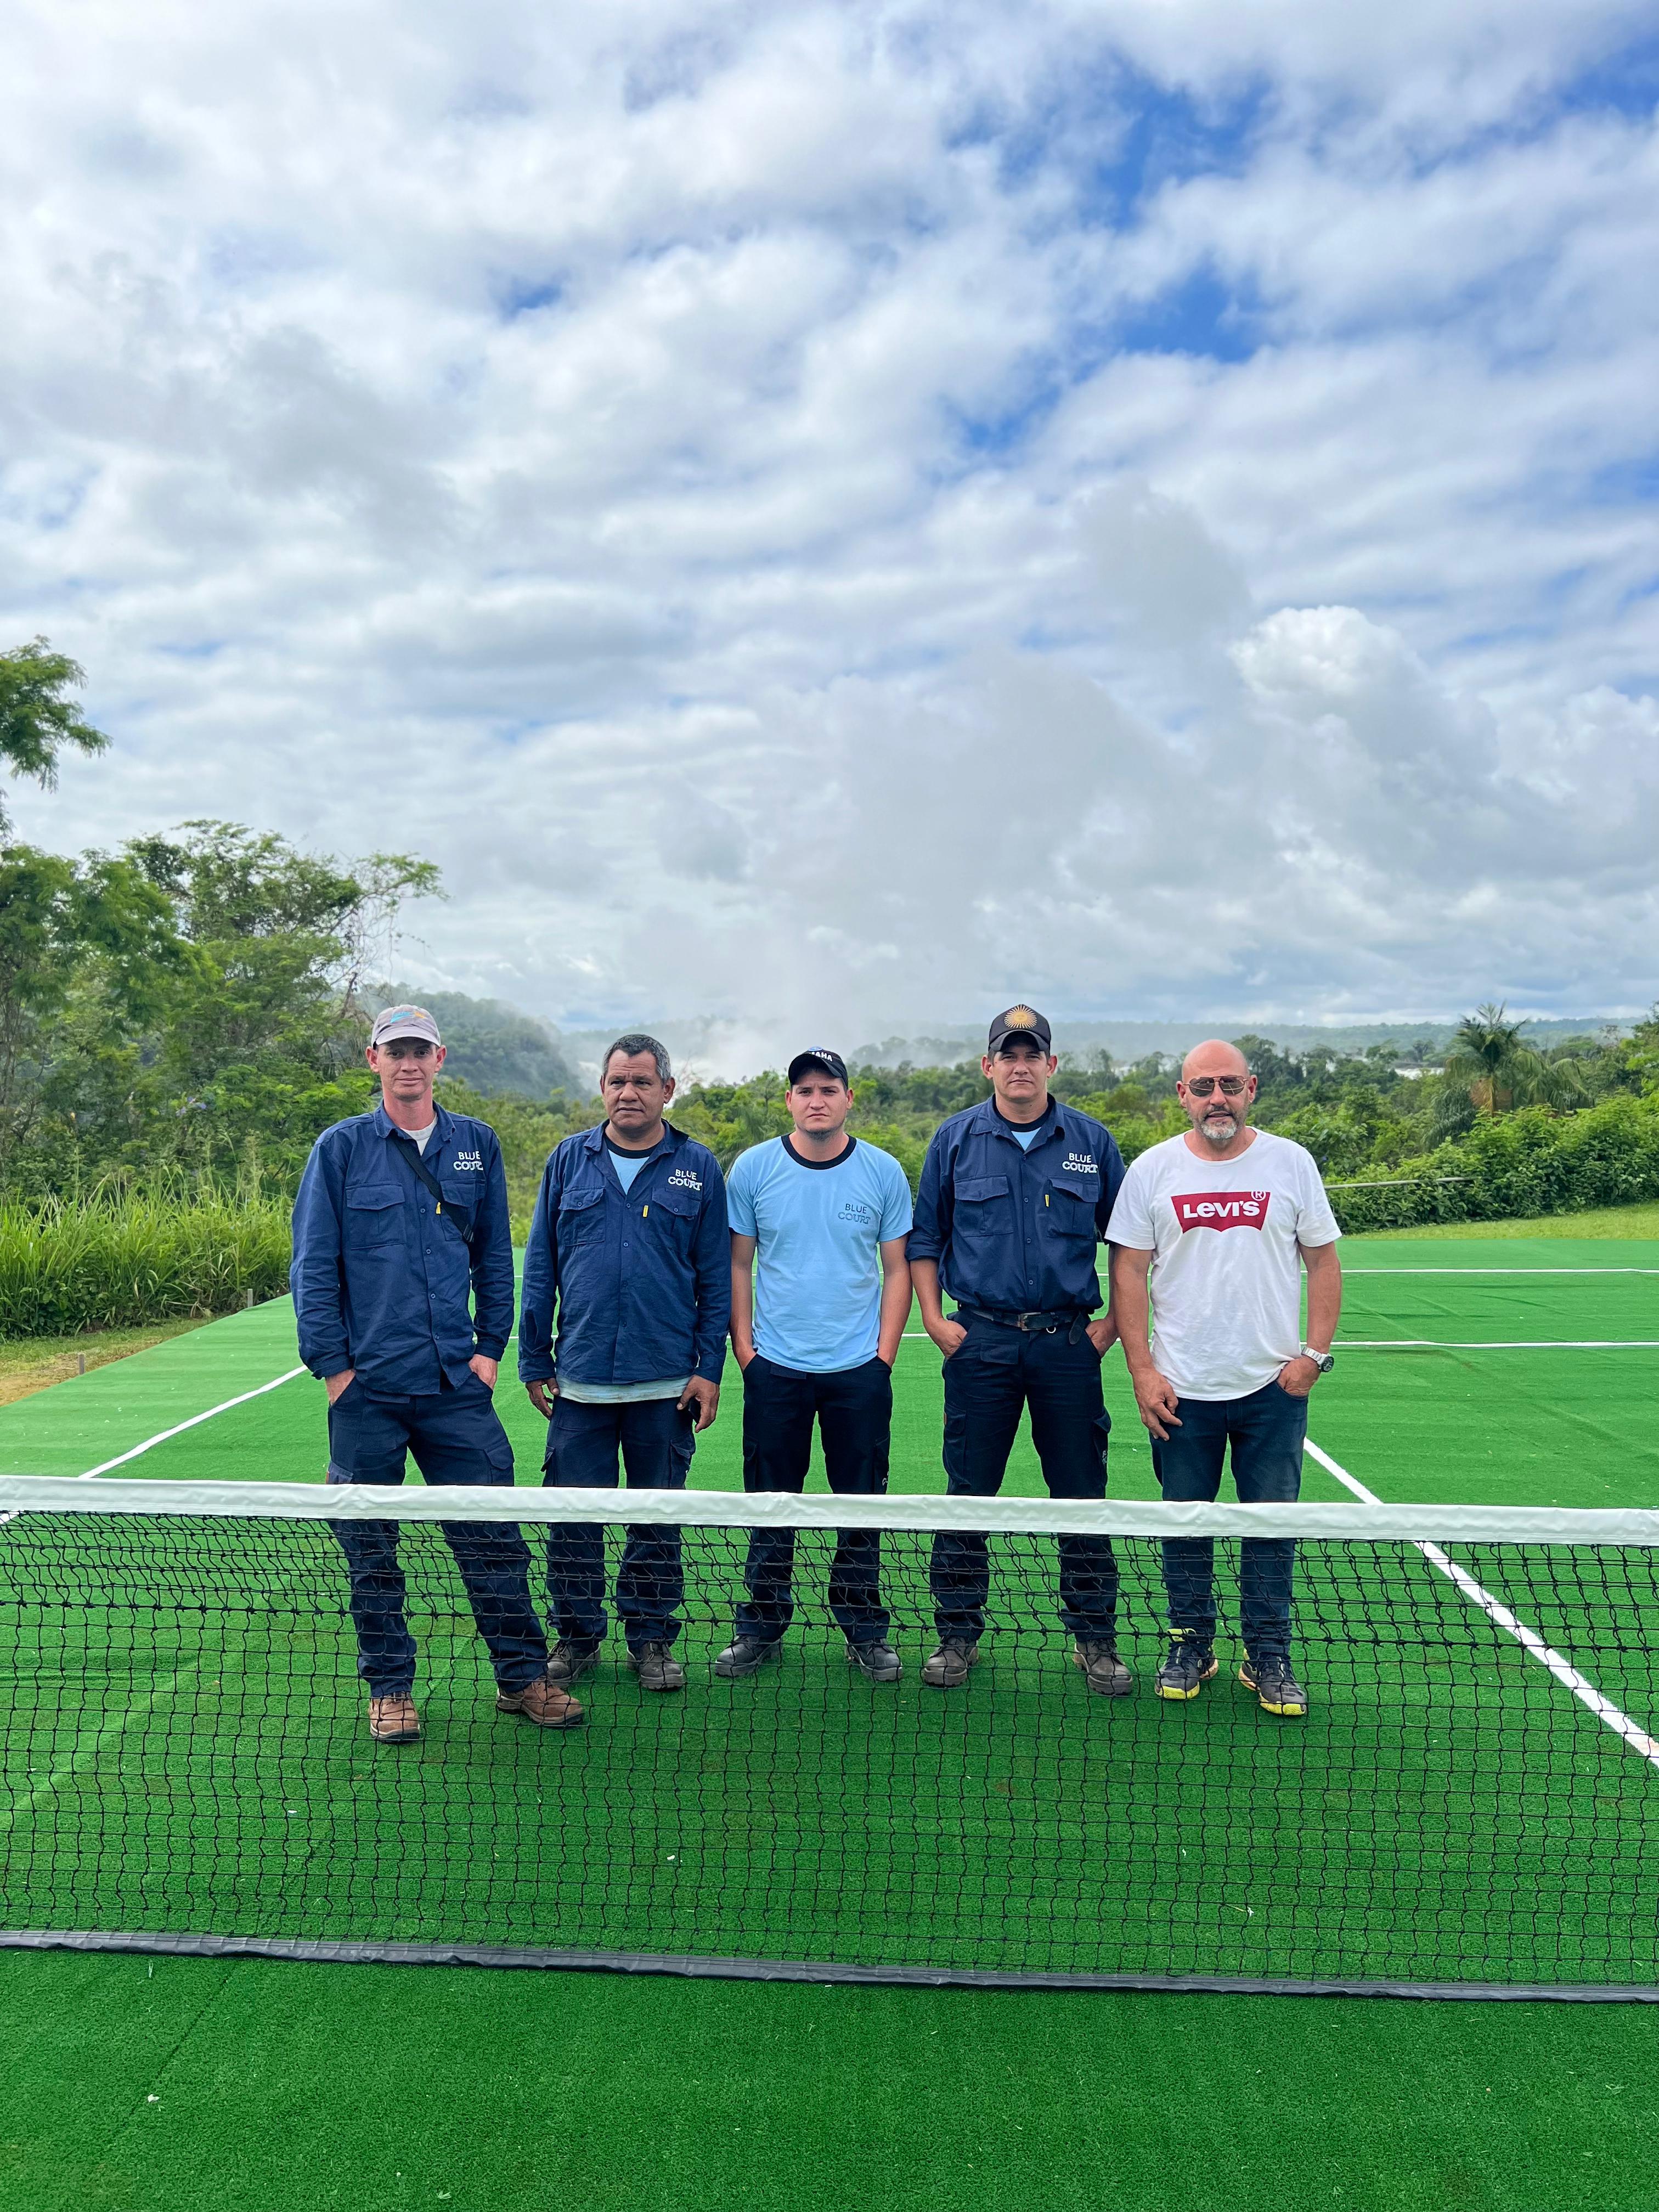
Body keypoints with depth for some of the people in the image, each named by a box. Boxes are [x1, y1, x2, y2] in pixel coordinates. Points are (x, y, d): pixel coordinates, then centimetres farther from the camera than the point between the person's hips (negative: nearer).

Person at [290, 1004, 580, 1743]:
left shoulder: (476, 1145, 8)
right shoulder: (341, 1148, 1)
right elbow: (313, 1266, 0)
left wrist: (491, 1346, 6)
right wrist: (332, 1365, -5)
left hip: (457, 1382, 2)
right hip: (366, 1385, -1)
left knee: (493, 1536, 4)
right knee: (371, 1548, 8)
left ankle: (522, 1675, 17)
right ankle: (389, 1688, 23)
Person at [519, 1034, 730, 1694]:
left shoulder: (698, 1168, 3)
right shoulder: (569, 1160, 5)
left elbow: (715, 1277, 4)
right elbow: (540, 1267, 8)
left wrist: (709, 1368, -2)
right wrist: (534, 1361, 4)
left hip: (667, 1383, -1)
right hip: (579, 1379, 1)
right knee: (573, 1515, 6)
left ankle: (651, 1639, 24)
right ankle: (576, 1635, 23)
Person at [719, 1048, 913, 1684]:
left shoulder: (884, 1172, 0)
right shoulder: (752, 1169, 0)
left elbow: (897, 1270, 5)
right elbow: (737, 1265, 6)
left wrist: (885, 1354, -2)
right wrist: (744, 1346, -1)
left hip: (860, 1370, 0)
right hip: (774, 1369, 0)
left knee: (861, 1505, 7)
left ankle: (865, 1630, 21)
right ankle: (761, 1627, 21)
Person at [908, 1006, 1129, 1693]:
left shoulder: (1091, 1141, 5)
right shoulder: (955, 1139, 4)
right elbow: (924, 1238, 10)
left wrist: (1114, 1321, 4)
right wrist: (934, 1319, 2)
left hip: (1069, 1341, 0)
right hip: (980, 1340, 0)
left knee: (1082, 1493, 5)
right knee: (968, 1494, 5)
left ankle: (1095, 1638, 18)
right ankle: (958, 1635, 18)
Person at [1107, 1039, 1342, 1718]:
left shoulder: (1291, 1162, 1)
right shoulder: (1152, 1170, 0)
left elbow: (1323, 1261, 5)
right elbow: (1128, 1271, 1)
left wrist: (1315, 1351, -4)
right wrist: (1142, 1369, -6)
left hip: (1274, 1384, 0)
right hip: (1180, 1388, 0)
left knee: (1271, 1527, 6)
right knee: (1184, 1526, 9)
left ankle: (1268, 1659, 20)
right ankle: (1190, 1648, 25)